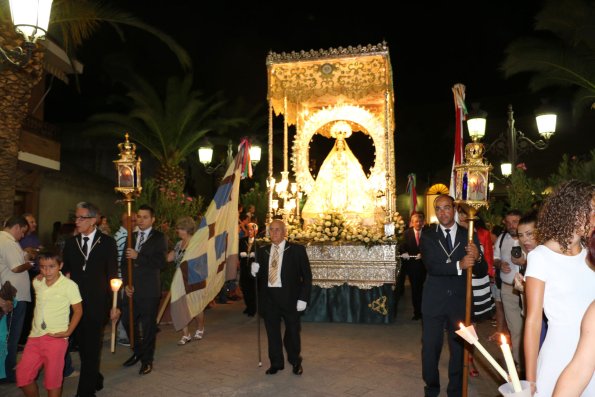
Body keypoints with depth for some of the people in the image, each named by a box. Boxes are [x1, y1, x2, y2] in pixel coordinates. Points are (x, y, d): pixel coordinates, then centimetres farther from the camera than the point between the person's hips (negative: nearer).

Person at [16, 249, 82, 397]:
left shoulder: (69, 285, -10)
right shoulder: (36, 282, 5)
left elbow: (78, 311, -5)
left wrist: (68, 332, -12)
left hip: (56, 338, -5)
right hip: (35, 336, 5)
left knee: (53, 379, 2)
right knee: (22, 376, 9)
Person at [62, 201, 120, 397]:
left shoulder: (107, 242, -3)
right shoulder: (70, 243, 7)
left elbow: (112, 274, -2)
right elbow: (65, 272, 9)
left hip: (97, 304, -4)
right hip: (76, 303, 4)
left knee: (92, 348, 0)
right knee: (82, 345, 12)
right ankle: (95, 380, 32)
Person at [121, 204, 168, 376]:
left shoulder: (159, 238, -4)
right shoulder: (131, 237, 12)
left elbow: (162, 262, -15)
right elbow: (124, 263, 13)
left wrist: (138, 256, -18)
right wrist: (126, 283, 1)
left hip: (149, 290, -5)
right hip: (132, 289, 5)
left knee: (148, 326, 4)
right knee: (128, 321, 10)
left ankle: (147, 360, 21)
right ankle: (138, 352, 33)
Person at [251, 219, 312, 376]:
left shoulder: (297, 250, -3)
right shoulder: (262, 251, 7)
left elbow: (307, 276, -3)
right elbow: (259, 276, 11)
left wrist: (303, 299, -10)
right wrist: (255, 271, -12)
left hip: (289, 297, -3)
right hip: (268, 296, 3)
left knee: (292, 331, 11)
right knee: (272, 332, 11)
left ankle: (295, 362, 34)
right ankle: (276, 363, 30)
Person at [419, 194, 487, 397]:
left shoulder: (469, 236, -1)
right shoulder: (427, 236, -4)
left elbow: (482, 271, -5)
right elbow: (431, 266, -17)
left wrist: (477, 257, -27)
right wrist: (459, 265, -31)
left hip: (460, 301, 1)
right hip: (434, 301, 0)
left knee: (459, 348, 14)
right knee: (430, 348, 11)